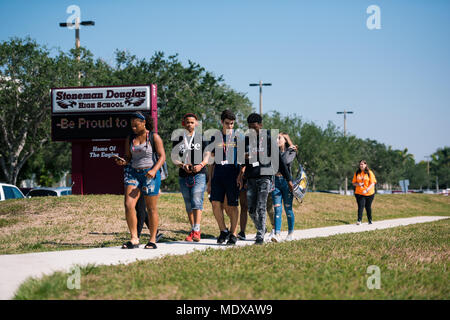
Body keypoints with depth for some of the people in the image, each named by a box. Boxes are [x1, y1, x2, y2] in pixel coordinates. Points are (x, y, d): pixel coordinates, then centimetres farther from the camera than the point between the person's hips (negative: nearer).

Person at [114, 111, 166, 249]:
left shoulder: (154, 137, -2)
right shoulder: (130, 139, 11)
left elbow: (162, 156, -6)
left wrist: (154, 170, -21)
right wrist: (123, 162, -7)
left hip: (150, 174, -4)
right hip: (133, 173, 4)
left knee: (151, 208, 2)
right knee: (128, 205, -12)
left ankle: (152, 240, 13)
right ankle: (134, 239, -8)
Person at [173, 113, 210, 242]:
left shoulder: (201, 138, 8)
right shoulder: (178, 139, 12)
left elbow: (207, 155, 5)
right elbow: (174, 159, 7)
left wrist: (201, 165, -14)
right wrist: (183, 165, -12)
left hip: (199, 174, -3)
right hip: (183, 176, 3)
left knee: (197, 201, -17)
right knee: (188, 205, 7)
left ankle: (196, 231, -23)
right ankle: (193, 231, 15)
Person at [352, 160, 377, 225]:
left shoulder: (369, 173, -2)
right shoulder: (357, 173, 8)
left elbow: (372, 183, -7)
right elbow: (354, 183, 12)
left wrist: (367, 190, -19)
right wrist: (358, 184, -12)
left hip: (369, 193, -1)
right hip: (359, 193, 1)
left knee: (368, 207, 9)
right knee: (360, 206, -13)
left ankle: (370, 220, 25)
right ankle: (359, 220, -19)